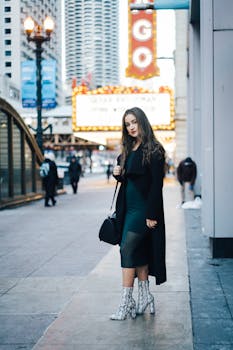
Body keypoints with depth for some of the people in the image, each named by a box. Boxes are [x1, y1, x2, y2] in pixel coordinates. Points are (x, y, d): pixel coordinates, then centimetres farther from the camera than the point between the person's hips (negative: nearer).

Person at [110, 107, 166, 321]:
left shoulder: (153, 150, -10)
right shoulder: (128, 151, 14)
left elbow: (157, 184, -15)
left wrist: (152, 214, -19)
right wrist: (118, 174, -1)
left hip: (143, 208, -8)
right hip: (129, 207, 8)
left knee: (127, 249, -12)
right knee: (138, 251, 10)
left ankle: (126, 302, -8)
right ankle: (144, 297, 18)